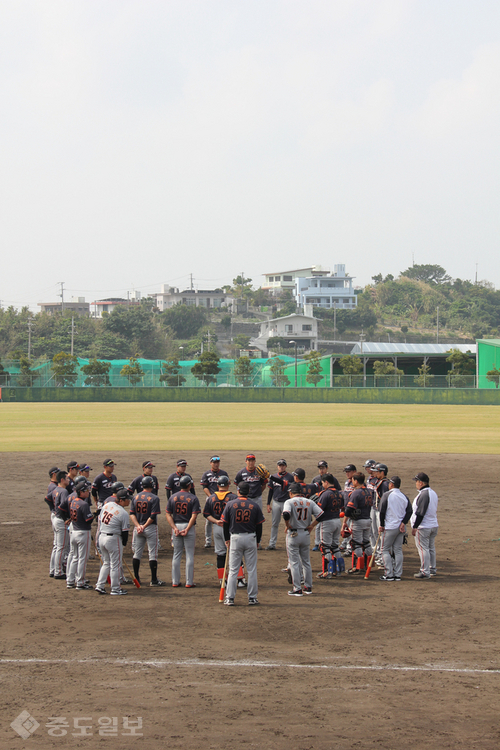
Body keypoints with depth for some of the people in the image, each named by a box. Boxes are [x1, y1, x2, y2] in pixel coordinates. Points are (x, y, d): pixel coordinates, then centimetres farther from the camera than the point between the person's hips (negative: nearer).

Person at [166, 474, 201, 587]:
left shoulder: (173, 497, 4)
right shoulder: (193, 498, -6)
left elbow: (168, 514, -1)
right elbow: (194, 516, -15)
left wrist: (174, 528, -7)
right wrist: (187, 529, -16)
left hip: (176, 526, 3)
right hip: (188, 526, -3)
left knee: (176, 554, 11)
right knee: (190, 555, 3)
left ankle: (175, 581, 13)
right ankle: (189, 582, 4)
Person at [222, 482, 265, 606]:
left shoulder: (230, 504, -3)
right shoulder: (255, 505, -1)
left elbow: (225, 523, 2)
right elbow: (259, 525, 3)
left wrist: (227, 539, 14)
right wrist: (257, 540, 14)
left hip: (235, 538, 0)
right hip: (250, 538, 0)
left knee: (233, 569, 4)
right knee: (251, 569, 6)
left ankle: (230, 598, 3)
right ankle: (252, 598, 8)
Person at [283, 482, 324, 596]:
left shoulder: (289, 502, -9)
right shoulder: (310, 502, 3)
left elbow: (286, 514, -27)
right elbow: (321, 514, -5)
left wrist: (287, 525, -11)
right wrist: (312, 526, 2)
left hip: (293, 534, -4)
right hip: (306, 534, 5)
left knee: (294, 562, 1)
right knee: (306, 561, 16)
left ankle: (297, 589, 0)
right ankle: (308, 587, 21)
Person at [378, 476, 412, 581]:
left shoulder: (387, 495, -7)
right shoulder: (404, 497, 7)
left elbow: (382, 511, -10)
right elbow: (409, 511, 1)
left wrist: (382, 525, -3)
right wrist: (403, 523, -3)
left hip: (389, 527, -5)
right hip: (401, 528, 6)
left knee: (385, 550, 2)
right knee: (398, 550, 10)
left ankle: (389, 574, -4)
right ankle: (398, 574, 9)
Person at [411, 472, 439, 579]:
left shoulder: (423, 494, -20)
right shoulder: (433, 493, 12)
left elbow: (420, 513, -22)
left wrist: (415, 527, -19)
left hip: (423, 527, -10)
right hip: (434, 525, 10)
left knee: (423, 549, -5)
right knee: (431, 548, 18)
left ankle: (425, 572, -5)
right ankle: (432, 569, 26)